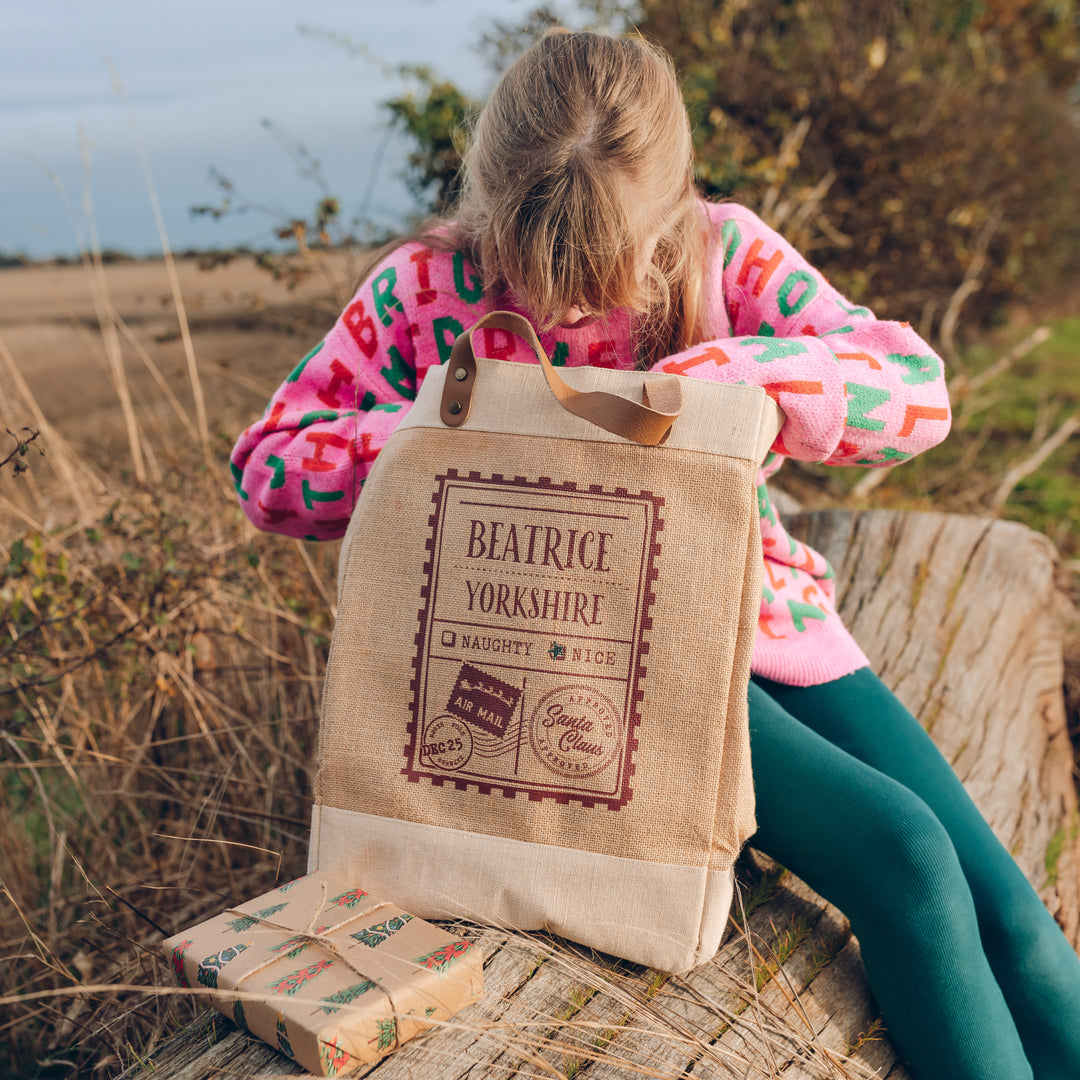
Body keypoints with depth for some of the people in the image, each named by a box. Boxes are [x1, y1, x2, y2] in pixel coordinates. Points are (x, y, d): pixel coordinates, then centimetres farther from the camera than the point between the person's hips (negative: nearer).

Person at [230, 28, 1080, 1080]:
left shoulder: (722, 249, -2)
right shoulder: (424, 285, -4)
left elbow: (918, 388, -11)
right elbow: (264, 469, -2)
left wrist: (701, 381, -26)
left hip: (764, 611, 4)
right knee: (901, 857, -20)